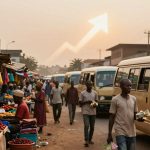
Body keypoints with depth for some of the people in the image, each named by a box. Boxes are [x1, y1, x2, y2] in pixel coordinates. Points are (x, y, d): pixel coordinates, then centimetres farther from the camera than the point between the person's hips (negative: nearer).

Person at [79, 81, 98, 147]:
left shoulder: (95, 93, 5)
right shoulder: (82, 93, -3)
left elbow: (96, 101, 13)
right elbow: (80, 103, -1)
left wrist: (95, 104, -9)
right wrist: (87, 102, -16)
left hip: (93, 112, 4)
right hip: (85, 112, -4)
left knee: (92, 127, 9)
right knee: (86, 126, -14)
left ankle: (90, 139, 25)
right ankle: (86, 140, -7)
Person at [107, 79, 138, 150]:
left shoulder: (133, 99, 7)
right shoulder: (115, 100, -6)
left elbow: (135, 115, 15)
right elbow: (111, 117, -4)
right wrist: (109, 134, -5)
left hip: (132, 133, 5)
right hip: (121, 133, -5)